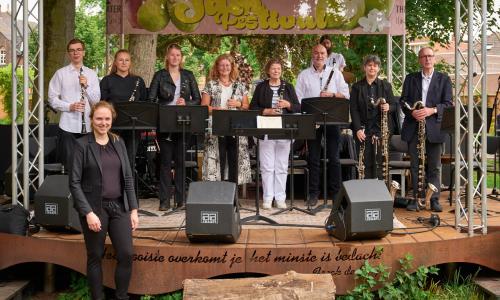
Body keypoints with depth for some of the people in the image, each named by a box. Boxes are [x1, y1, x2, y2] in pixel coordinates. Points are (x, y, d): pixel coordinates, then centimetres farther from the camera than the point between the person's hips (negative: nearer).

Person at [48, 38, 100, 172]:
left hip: (88, 125, 2)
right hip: (68, 125, -2)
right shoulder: (61, 73, 4)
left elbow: (96, 101, 5)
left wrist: (87, 86, -12)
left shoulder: (91, 74, 10)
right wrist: (69, 106, -14)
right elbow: (53, 99, 2)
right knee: (70, 164, 1)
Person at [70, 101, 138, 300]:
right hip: (94, 207, -4)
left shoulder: (118, 142, 8)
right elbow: (74, 182, -8)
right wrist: (88, 213, -15)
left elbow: (128, 178, 10)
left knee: (126, 254, 0)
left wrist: (133, 209, 4)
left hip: (119, 206, 4)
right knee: (95, 257, 6)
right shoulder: (82, 144, -5)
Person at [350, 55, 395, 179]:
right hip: (363, 130, 0)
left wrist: (388, 107, -15)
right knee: (365, 164, -1)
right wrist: (358, 129, -10)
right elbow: (353, 109, 1)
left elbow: (393, 105, 10)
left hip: (381, 129, 0)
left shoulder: (386, 86, 9)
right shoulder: (357, 87, 7)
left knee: (380, 163, -3)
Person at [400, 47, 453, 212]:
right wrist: (412, 112, -13)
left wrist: (432, 110, -16)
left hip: (434, 128, -1)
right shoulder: (410, 78, 13)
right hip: (414, 128, 2)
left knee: (434, 166, 1)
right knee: (415, 165, 4)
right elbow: (403, 100, 7)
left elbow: (448, 103, 1)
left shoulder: (444, 79, 8)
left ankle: (434, 199, 8)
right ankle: (415, 197, 10)